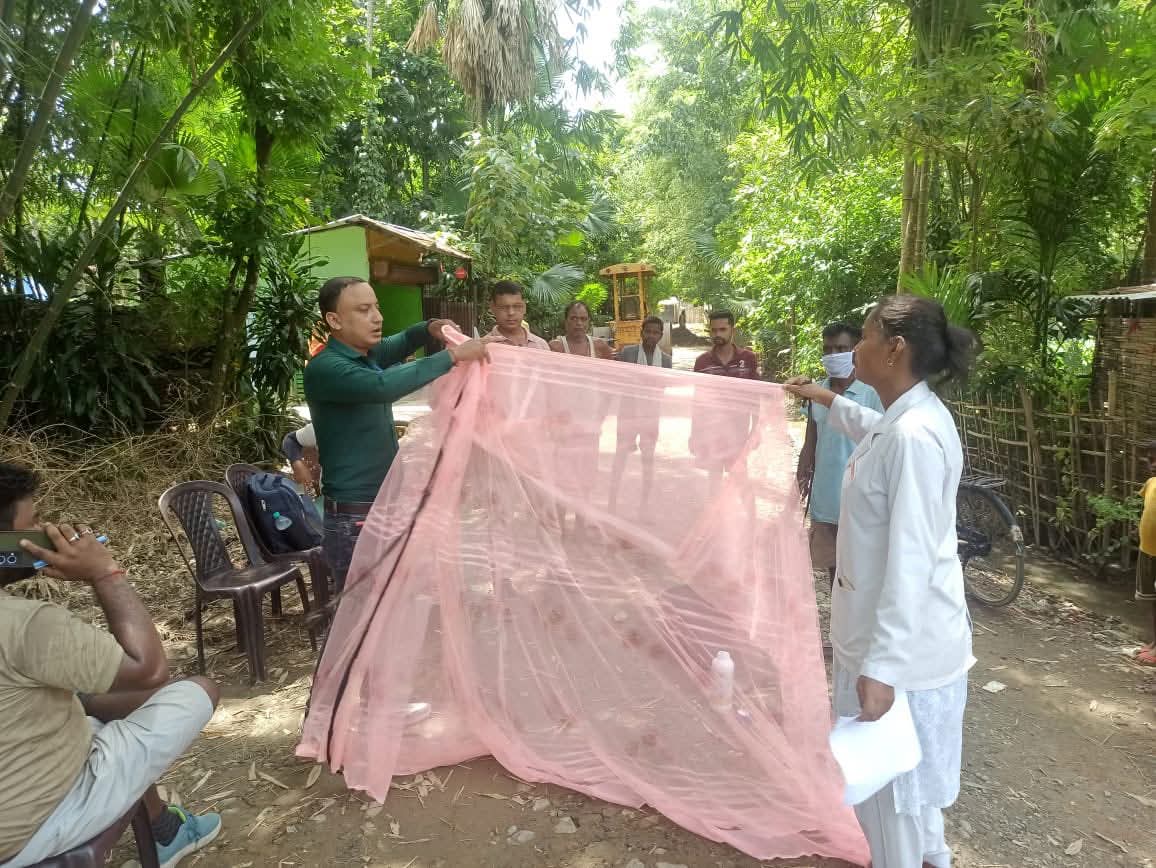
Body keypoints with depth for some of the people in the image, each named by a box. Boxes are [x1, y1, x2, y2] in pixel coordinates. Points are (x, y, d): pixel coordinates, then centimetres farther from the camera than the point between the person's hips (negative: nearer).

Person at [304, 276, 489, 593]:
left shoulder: (367, 355, 8)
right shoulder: (325, 368, -17)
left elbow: (398, 345, 28)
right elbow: (383, 386, -35)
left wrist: (429, 329, 6)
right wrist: (452, 355, -31)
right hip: (354, 520, -8)